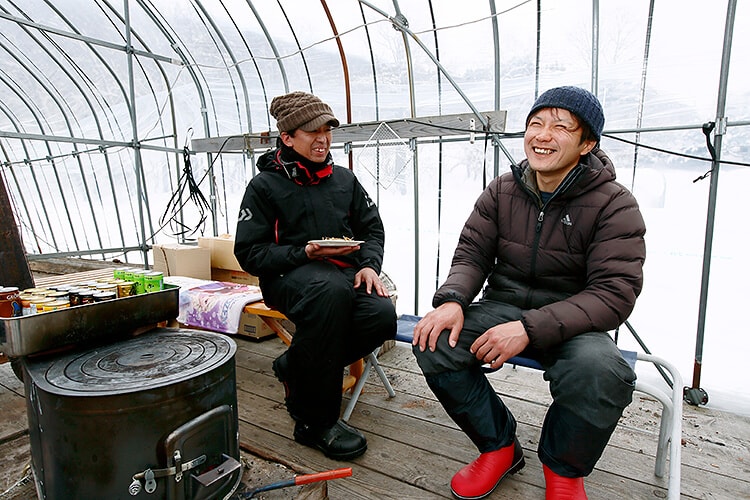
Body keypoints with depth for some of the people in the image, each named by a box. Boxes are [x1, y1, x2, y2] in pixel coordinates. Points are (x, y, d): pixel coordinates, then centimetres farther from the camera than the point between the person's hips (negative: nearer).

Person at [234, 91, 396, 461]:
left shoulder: (344, 179, 15)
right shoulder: (265, 186, 2)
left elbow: (372, 227, 17)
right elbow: (249, 253, -3)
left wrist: (369, 264, -3)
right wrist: (305, 254, -17)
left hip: (345, 270, 5)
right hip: (289, 275, -4)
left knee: (382, 315, -27)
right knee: (331, 289, -40)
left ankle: (295, 366, -1)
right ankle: (316, 421, -22)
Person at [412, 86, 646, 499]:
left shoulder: (615, 206, -10)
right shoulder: (501, 191, 2)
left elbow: (614, 293, -18)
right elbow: (471, 255, 0)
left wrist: (531, 328, -31)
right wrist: (451, 300, -24)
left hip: (572, 321, -2)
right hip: (503, 306, 3)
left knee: (600, 373, -35)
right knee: (433, 344, -22)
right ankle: (499, 447, 4)